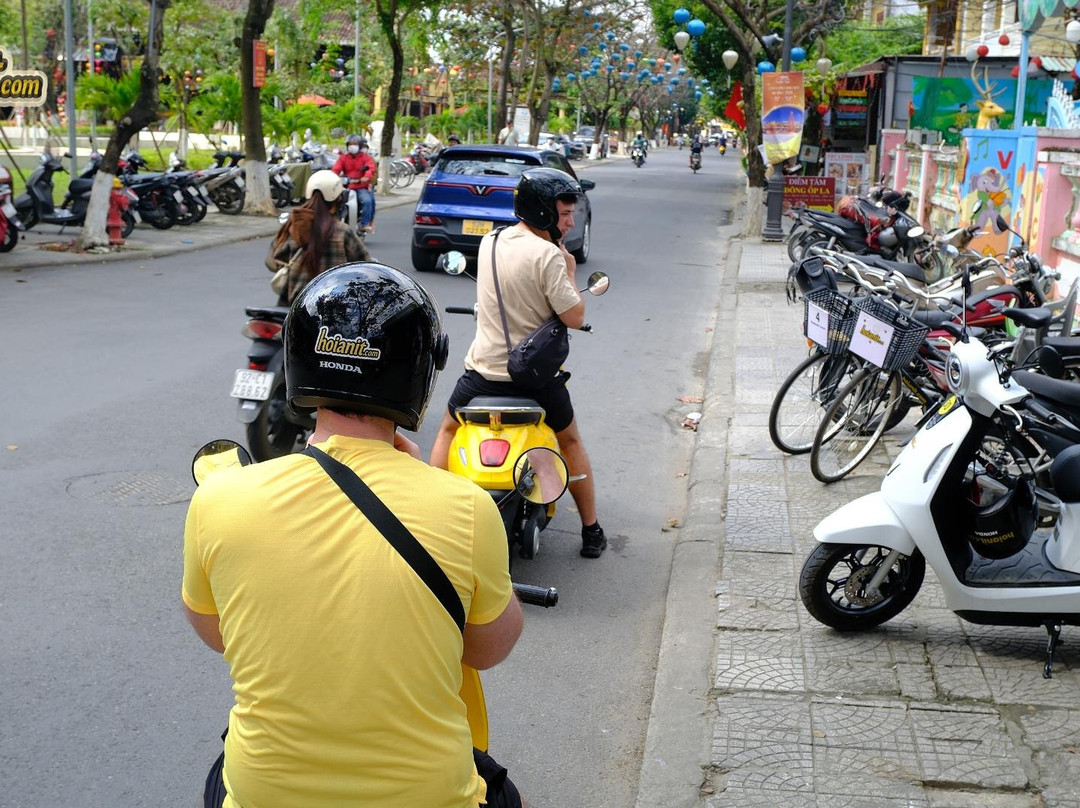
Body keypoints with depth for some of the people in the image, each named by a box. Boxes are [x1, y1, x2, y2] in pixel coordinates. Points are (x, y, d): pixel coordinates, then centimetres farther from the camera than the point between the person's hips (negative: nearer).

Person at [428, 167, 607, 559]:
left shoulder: (489, 242, 3)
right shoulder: (547, 255, -18)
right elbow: (574, 317, -18)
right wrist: (569, 271, -5)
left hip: (485, 368, 4)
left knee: (448, 429, 28)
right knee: (570, 441, 21)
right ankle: (591, 531, 26)